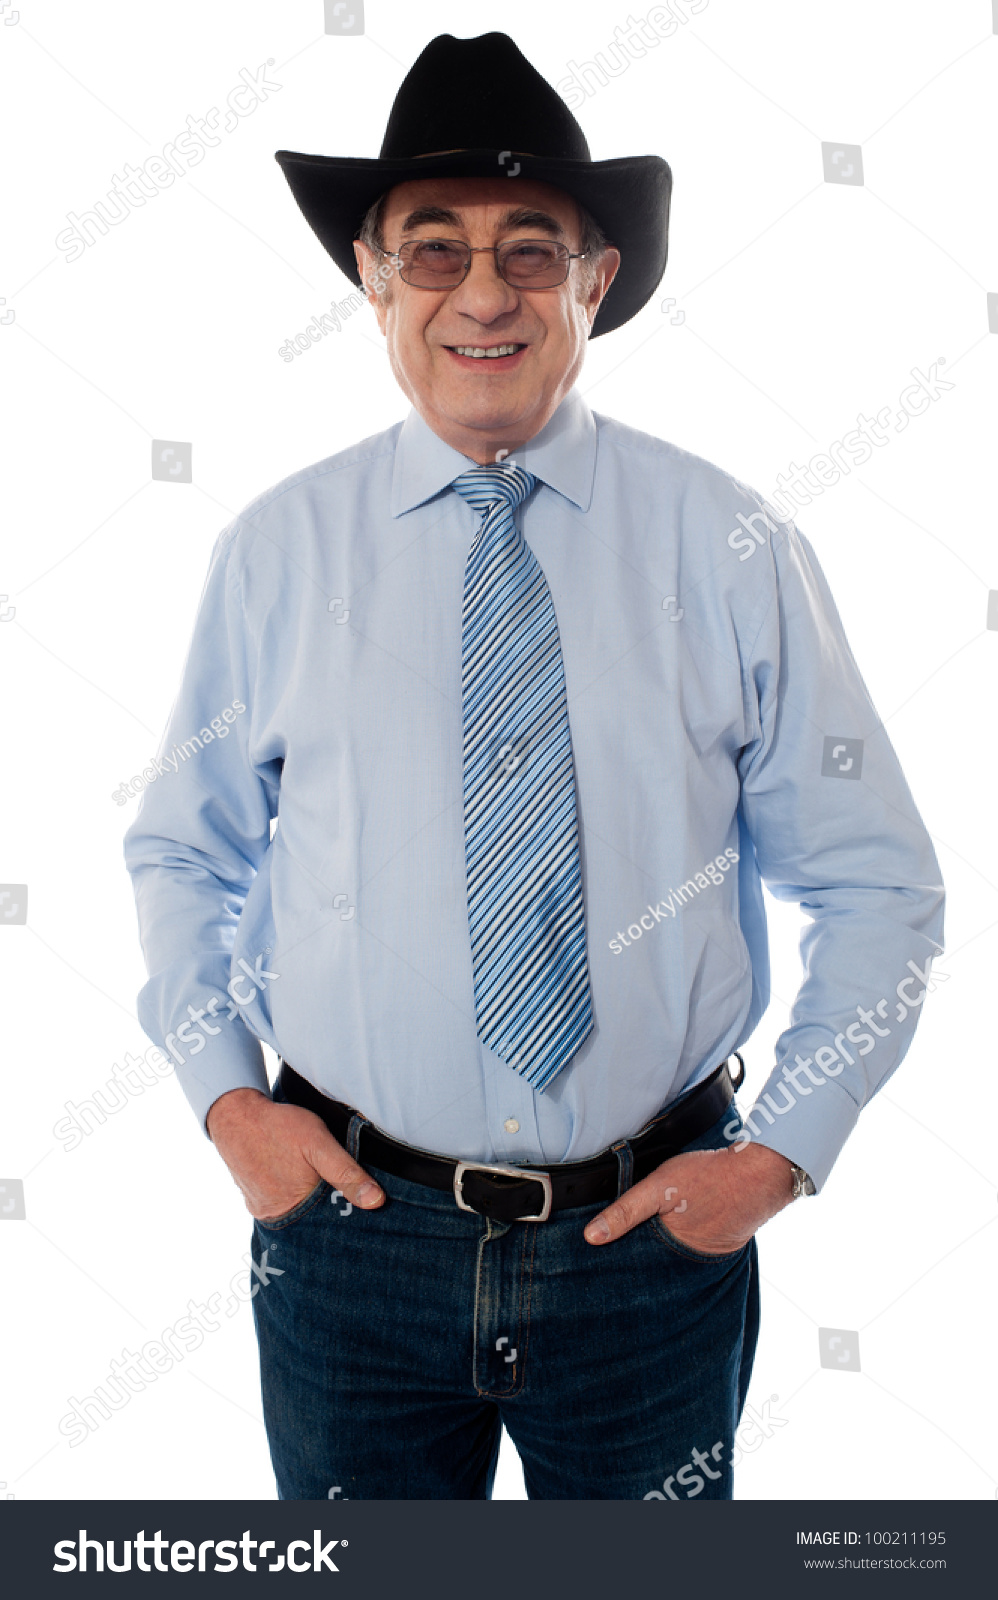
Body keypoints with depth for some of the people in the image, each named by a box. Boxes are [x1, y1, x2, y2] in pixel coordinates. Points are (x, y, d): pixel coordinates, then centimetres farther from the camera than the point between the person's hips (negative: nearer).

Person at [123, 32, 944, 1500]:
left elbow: (877, 884, 0)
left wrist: (785, 1151, -7)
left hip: (657, 1233, 0)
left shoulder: (731, 552, -6)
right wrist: (225, 1095, -3)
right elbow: (182, 851, 8)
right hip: (353, 1229, 1)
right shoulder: (276, 552, -3)